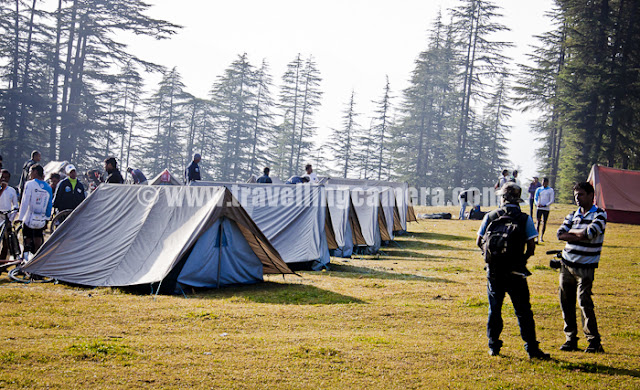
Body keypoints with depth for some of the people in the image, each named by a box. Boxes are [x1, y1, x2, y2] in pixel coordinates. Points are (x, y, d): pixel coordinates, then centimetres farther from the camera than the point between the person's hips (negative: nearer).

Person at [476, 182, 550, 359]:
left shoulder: (490, 217, 0)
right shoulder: (525, 219, -4)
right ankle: (532, 348, 1)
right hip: (515, 271, -1)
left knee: (494, 308, 14)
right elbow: (531, 246, -6)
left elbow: (479, 242, 2)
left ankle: (493, 346, 17)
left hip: (494, 270, 2)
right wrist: (523, 259, 12)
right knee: (523, 310, 3)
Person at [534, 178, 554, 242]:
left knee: (544, 223, 4)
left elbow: (552, 200, -2)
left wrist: (545, 205, -15)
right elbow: (535, 198, 7)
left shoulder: (550, 190, 2)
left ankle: (542, 237, 13)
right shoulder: (538, 189, 8)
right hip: (539, 208, 1)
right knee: (538, 222, -7)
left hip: (546, 208, -1)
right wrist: (537, 204, -14)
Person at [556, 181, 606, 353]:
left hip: (586, 267, -5)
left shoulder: (599, 214, -3)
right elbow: (561, 234, -2)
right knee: (566, 302, 5)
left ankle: (594, 341, -2)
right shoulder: (572, 215, 13)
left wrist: (571, 232, -4)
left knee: (584, 302, -11)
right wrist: (581, 236, -13)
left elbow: (590, 233, -20)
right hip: (567, 265, 5)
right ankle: (571, 339, 15)